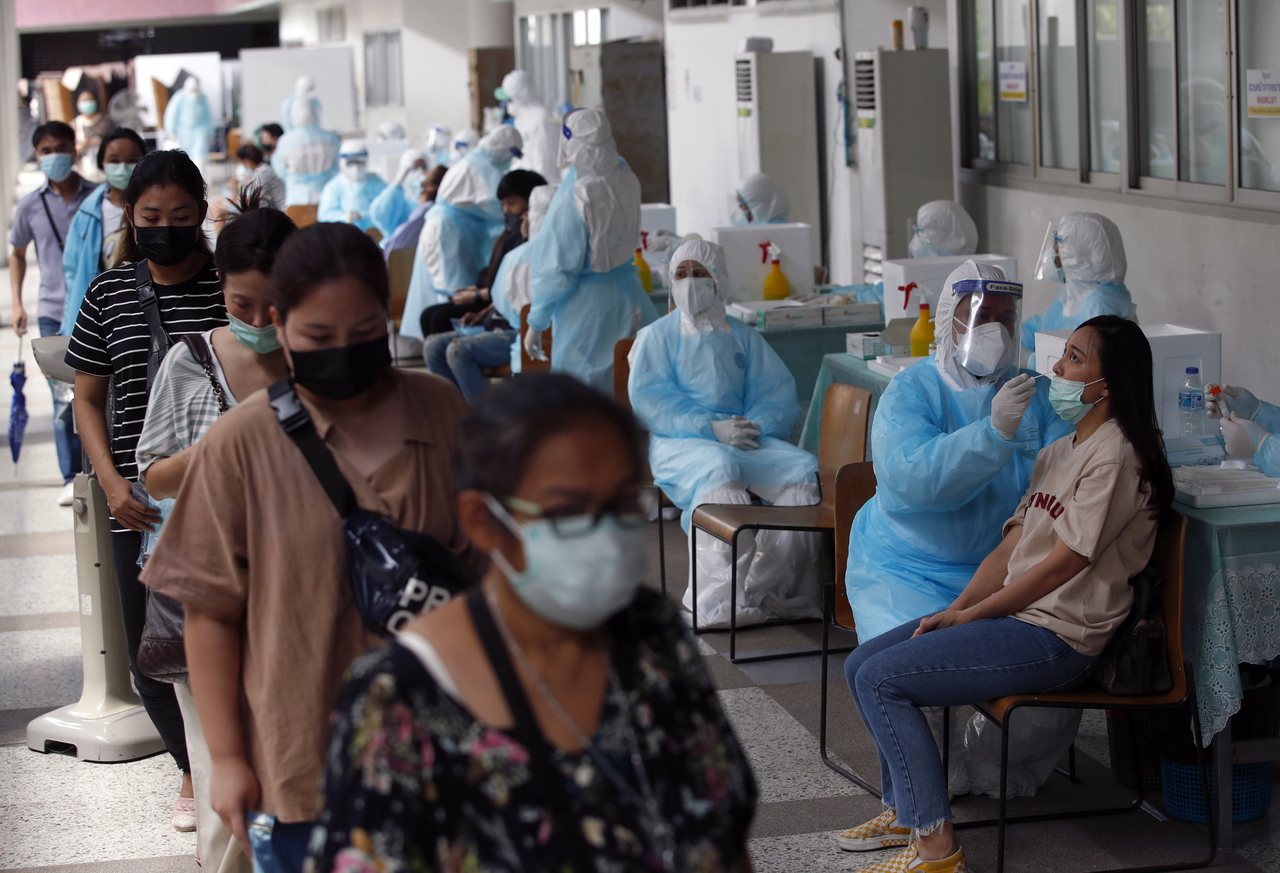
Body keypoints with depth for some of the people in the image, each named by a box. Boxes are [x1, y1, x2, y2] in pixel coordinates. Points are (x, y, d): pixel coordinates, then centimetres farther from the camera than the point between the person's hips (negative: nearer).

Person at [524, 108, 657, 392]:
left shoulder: (574, 198, -21)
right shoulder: (626, 179, -4)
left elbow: (558, 269, -17)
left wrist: (536, 324, -7)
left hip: (588, 305, -7)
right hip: (629, 293, 7)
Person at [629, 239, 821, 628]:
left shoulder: (743, 337, 24)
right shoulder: (656, 336, 15)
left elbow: (779, 392, 12)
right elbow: (650, 401, -1)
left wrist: (754, 427, -11)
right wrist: (712, 428, -15)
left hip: (745, 439, 3)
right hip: (680, 442, -3)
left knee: (804, 470, -25)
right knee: (720, 470, -38)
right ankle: (726, 596, -41)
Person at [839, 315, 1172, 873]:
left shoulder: (1114, 456, -15)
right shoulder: (1060, 452, 16)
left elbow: (1064, 563, -17)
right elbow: (1010, 549, 12)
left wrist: (969, 616, -10)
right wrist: (953, 611, -2)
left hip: (1059, 638, -10)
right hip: (1015, 614, 10)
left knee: (882, 679, -17)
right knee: (861, 666, 5)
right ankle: (906, 811, 16)